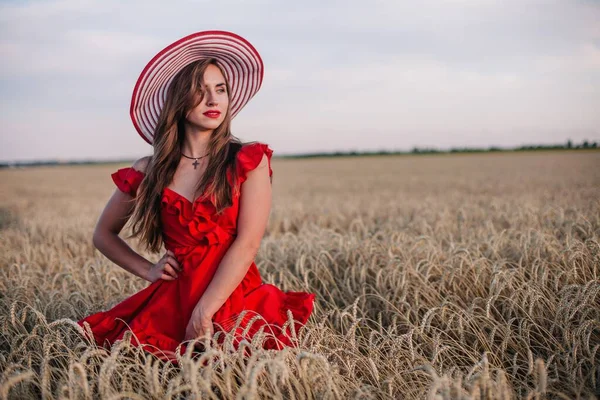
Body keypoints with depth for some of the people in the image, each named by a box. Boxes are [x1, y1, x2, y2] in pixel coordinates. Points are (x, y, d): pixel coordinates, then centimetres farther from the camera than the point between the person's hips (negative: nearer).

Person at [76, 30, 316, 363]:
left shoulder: (249, 161, 0)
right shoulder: (148, 172, 6)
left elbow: (247, 243, -10)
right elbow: (103, 234, 21)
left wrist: (204, 313, -17)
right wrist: (148, 269, 6)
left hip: (235, 297, -1)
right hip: (170, 301, 2)